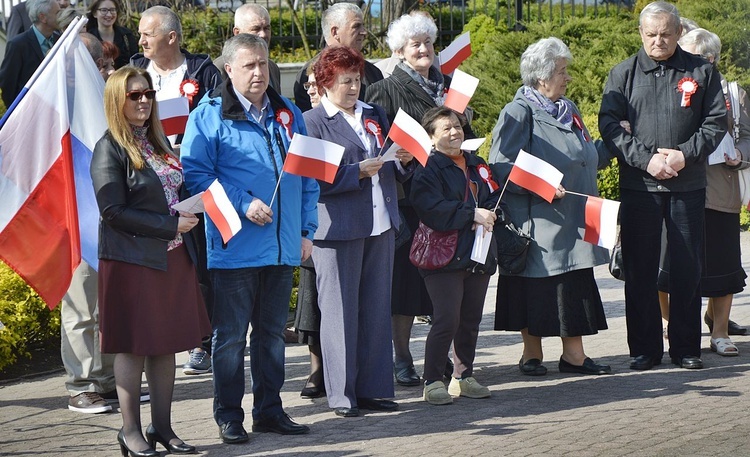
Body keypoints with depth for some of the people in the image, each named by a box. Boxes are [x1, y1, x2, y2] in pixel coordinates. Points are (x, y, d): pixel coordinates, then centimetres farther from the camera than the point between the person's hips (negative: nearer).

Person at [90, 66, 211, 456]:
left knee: (167, 343, 8)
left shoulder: (157, 142, 14)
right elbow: (113, 211, -15)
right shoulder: (110, 149, -9)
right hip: (132, 260, -7)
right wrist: (170, 225, -16)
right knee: (134, 346, -2)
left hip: (173, 257, 7)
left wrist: (190, 215, 4)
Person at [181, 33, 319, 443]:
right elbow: (195, 173, -11)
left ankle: (269, 410, 22)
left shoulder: (288, 114, 13)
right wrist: (243, 204, -18)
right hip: (235, 247, -5)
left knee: (272, 332, 13)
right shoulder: (209, 116, -4)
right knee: (230, 336, 1)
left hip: (283, 247, 5)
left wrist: (307, 230, 9)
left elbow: (307, 176, 16)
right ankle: (229, 417, 9)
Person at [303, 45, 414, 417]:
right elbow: (313, 180, -14)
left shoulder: (374, 115, 16)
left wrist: (405, 161, -2)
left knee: (377, 309, 9)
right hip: (338, 229, -6)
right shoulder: (312, 122, -4)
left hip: (380, 225, 6)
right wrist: (358, 172, -19)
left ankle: (372, 388, 16)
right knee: (340, 311, -2)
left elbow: (396, 173, 20)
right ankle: (342, 394, 5)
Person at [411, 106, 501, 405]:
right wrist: (472, 215, -19)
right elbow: (433, 211, -18)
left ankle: (464, 376, 21)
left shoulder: (476, 165, 18)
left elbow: (496, 198, 15)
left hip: (478, 255, 7)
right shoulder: (427, 169, -5)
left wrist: (487, 217, -7)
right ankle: (432, 382, -3)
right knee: (446, 320, -11)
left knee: (471, 320, 10)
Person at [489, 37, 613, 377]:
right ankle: (532, 354, 10)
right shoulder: (519, 113, -8)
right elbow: (500, 166, -16)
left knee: (575, 286, 5)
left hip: (572, 221, 7)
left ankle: (573, 354, 10)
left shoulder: (569, 111, 16)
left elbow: (586, 160, 23)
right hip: (537, 220, -7)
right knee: (537, 284, 0)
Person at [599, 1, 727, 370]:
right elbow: (609, 125, -1)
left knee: (688, 269, 3)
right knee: (639, 270, 3)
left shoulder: (702, 72, 7)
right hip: (638, 186, 0)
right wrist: (646, 159, -13)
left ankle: (685, 347, 13)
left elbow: (716, 122, 4)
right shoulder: (623, 74, 6)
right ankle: (644, 349, 11)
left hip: (688, 185, 0)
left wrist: (686, 155, -11)